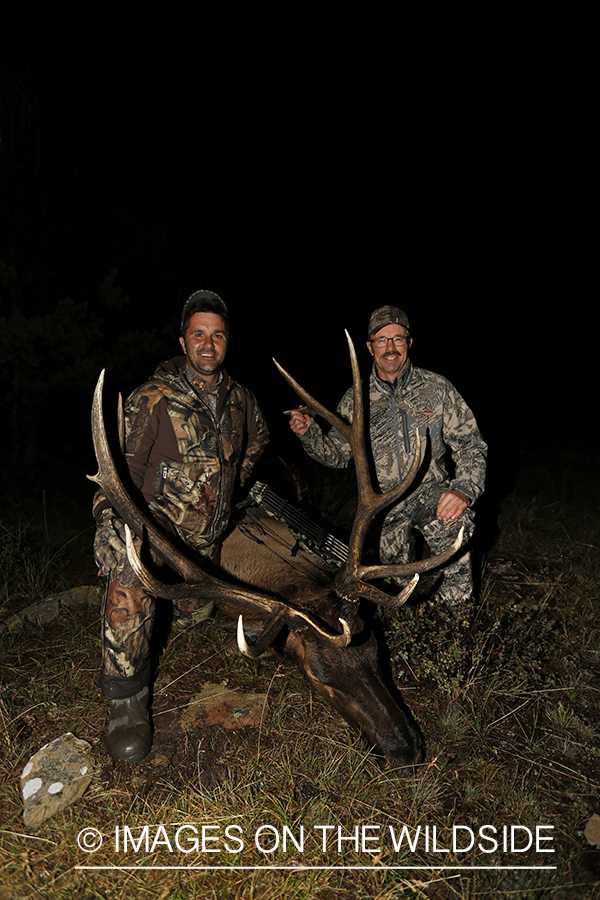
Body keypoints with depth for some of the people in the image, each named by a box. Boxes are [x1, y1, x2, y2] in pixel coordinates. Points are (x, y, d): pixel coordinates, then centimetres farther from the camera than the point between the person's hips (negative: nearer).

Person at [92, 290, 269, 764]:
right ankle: (128, 700, -21)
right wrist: (115, 529, -28)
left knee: (196, 613, 16)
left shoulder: (238, 397, 3)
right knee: (130, 582, -35)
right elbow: (122, 467, -17)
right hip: (153, 520, -5)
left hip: (206, 536, 5)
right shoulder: (153, 398, -14)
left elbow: (259, 434, 26)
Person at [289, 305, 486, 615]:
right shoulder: (355, 399, -1)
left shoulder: (437, 388, -5)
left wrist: (464, 489, -25)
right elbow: (337, 455, 7)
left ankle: (455, 602, -7)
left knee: (455, 520, -33)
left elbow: (469, 445, -6)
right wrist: (308, 433, -13)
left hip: (431, 492, -2)